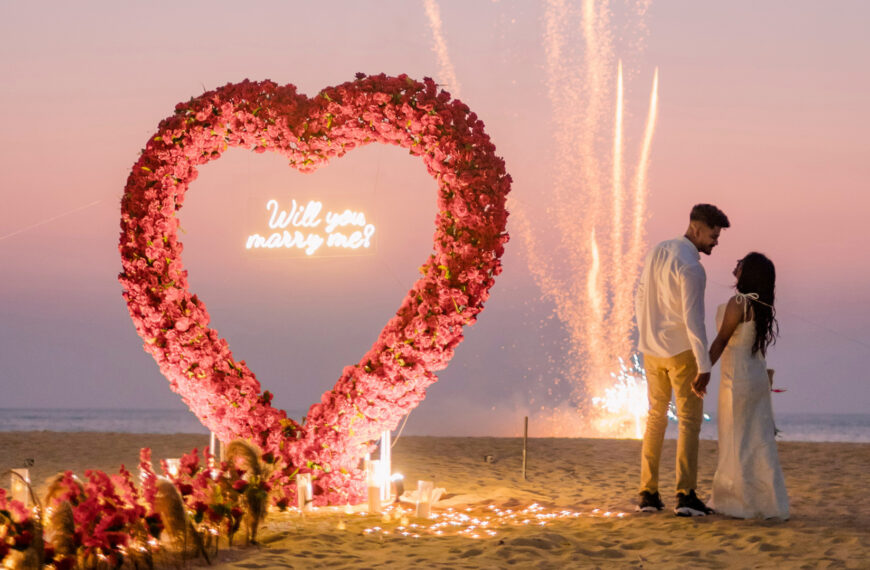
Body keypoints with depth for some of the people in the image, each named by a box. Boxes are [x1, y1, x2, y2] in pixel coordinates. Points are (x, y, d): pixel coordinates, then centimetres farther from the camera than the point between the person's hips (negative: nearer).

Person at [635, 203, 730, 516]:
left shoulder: (656, 252, 7)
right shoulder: (691, 267, -19)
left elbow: (641, 299, 14)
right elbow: (693, 318, -24)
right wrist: (704, 365, -22)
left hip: (652, 350, 7)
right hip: (681, 351, -7)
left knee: (656, 416, 14)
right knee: (689, 420, 0)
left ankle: (648, 494, 10)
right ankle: (685, 495, -7)